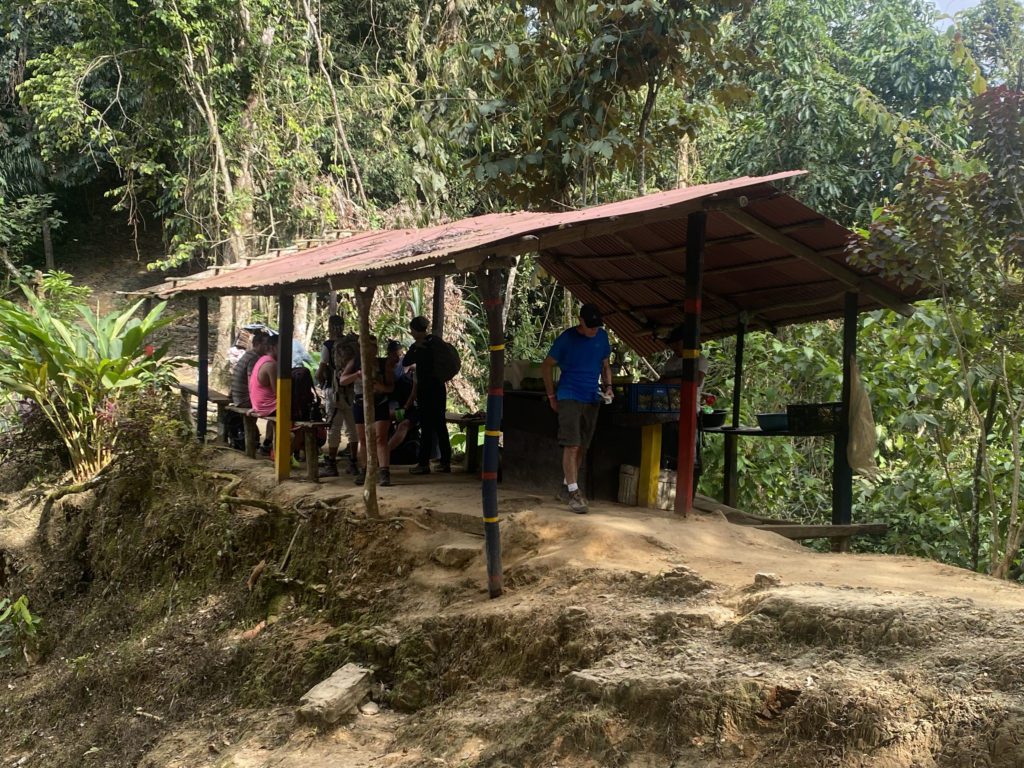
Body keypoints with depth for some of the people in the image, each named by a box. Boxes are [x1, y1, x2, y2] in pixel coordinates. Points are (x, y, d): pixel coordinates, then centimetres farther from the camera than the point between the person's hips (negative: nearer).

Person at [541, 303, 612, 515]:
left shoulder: (602, 337, 6)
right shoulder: (567, 338, -7)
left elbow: (605, 365, 19)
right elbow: (546, 366, 0)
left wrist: (608, 386, 1)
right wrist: (552, 397, -1)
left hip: (592, 400, 5)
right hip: (569, 398, -5)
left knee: (582, 448, 10)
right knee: (571, 446, -12)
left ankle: (566, 487, 24)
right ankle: (574, 492, -11)